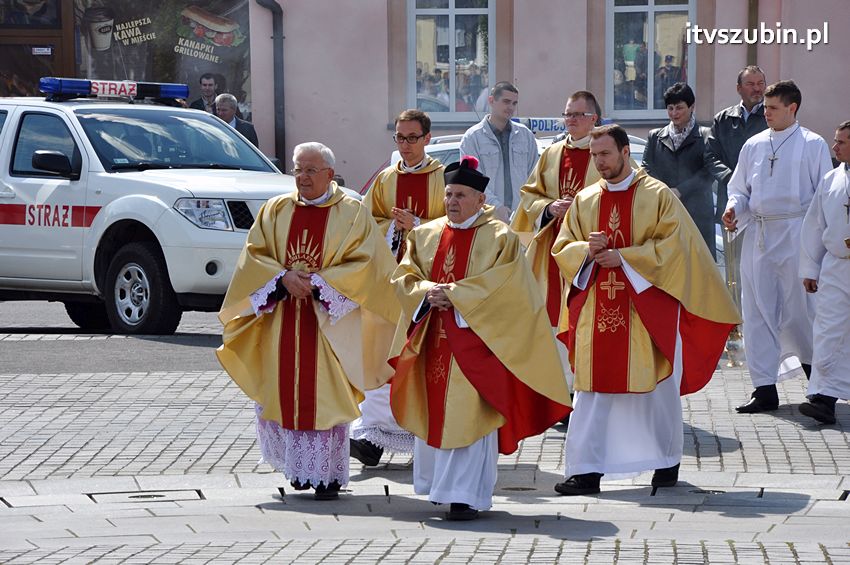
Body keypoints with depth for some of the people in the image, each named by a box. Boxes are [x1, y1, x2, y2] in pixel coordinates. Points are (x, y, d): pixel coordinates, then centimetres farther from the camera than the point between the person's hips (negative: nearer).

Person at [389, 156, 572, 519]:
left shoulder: (499, 238, -2)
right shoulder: (425, 235, 13)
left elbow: (502, 284, -12)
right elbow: (404, 276, 8)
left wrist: (453, 294, -17)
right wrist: (428, 292, -12)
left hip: (474, 339, -5)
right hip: (432, 339, 5)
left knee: (467, 414, -11)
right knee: (434, 408, 8)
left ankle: (465, 495, -11)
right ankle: (439, 483, 24)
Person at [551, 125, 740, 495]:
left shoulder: (658, 196, -1)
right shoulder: (584, 201, 11)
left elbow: (673, 244, -9)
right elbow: (562, 249, 11)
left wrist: (624, 257, -15)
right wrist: (587, 250, -10)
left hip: (647, 309, -3)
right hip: (596, 309, 3)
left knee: (657, 387, 4)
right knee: (593, 388, -3)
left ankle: (667, 462, 21)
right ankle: (586, 470, -4)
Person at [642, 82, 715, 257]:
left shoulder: (705, 136, 7)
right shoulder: (655, 137, 16)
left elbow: (708, 173, -3)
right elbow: (647, 170, 8)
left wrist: (679, 191, -13)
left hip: (697, 214, -2)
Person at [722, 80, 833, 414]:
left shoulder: (813, 145, 0)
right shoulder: (753, 145, 12)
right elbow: (739, 187, 18)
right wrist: (733, 208, -3)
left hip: (796, 234, -4)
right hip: (757, 234, 4)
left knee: (799, 309, 0)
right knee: (757, 311, 1)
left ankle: (812, 363, 29)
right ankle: (764, 389, 5)